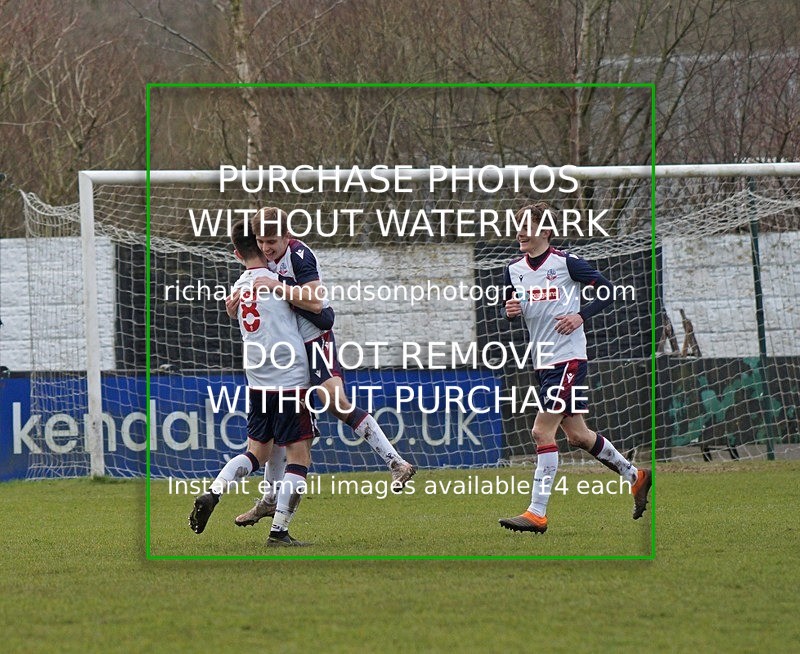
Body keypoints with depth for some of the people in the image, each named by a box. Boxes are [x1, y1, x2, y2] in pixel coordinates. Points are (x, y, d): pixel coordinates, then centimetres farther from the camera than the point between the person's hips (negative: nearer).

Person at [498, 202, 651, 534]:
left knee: (542, 432, -13)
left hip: (567, 357, -8)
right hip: (542, 359, 8)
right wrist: (510, 311, -5)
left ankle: (537, 513, -12)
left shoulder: (565, 263, -10)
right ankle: (635, 476, 33)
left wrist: (581, 315, -17)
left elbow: (607, 289, -4)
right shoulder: (514, 269, 8)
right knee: (577, 435, 15)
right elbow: (510, 307, 18)